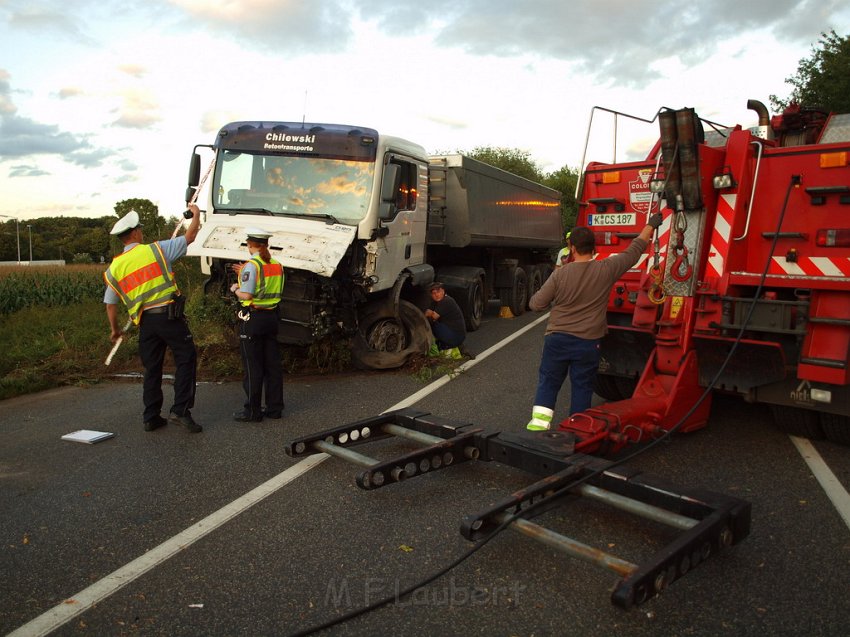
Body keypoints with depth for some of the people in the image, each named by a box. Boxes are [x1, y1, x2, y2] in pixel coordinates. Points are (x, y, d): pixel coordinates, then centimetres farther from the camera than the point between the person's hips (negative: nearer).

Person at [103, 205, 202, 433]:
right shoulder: (155, 249, -1)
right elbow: (189, 237, 5)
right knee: (186, 358, 1)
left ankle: (151, 417, 17)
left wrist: (115, 329, 27)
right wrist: (196, 214, 21)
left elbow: (110, 303, 14)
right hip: (168, 314, -5)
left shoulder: (114, 267, 11)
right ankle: (180, 409, -7)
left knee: (152, 368, 13)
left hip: (145, 321, 5)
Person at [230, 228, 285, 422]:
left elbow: (246, 295, -20)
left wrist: (235, 288, 1)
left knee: (252, 366, 1)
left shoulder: (251, 265, -14)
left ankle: (252, 411, 7)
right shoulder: (277, 265, 8)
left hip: (253, 318, -7)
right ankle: (274, 407, 19)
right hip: (272, 317, 7)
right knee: (272, 364, 12)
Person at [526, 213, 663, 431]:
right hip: (588, 344, 0)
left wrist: (554, 296, 18)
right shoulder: (606, 269, -8)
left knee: (547, 383, 11)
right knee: (582, 388, 11)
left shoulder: (560, 274, -9)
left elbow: (536, 304, -4)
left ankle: (538, 425, 5)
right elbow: (634, 251, 6)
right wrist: (651, 225, 18)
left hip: (557, 339, 0)